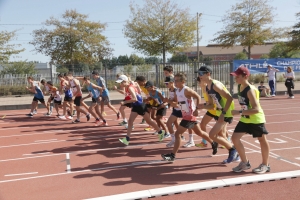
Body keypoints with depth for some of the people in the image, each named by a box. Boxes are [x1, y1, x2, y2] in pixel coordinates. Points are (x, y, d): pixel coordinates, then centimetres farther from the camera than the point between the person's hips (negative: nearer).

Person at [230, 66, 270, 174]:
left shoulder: (250, 90, -27)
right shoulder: (240, 87, -2)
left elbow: (256, 109, -33)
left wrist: (239, 112, -34)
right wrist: (241, 113, 14)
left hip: (256, 119, -8)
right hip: (245, 119, 8)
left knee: (262, 140, 10)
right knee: (235, 138, 2)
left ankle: (265, 165, 27)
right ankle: (245, 162, 16)